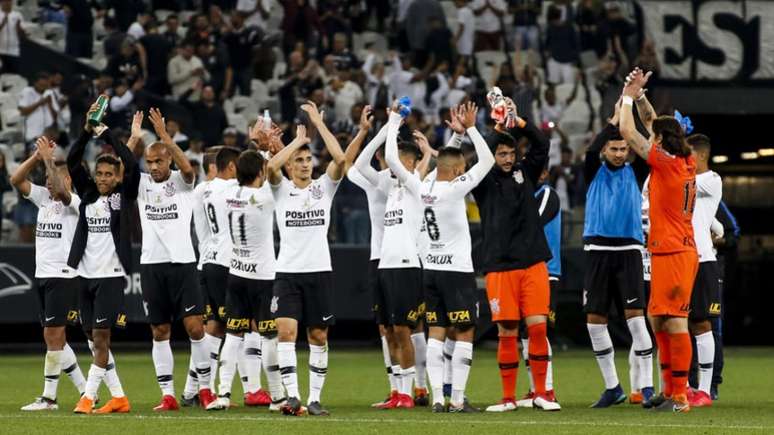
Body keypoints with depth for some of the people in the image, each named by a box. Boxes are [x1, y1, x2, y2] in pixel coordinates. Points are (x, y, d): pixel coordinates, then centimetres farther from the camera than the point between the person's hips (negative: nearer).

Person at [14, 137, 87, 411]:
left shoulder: (74, 202, -7)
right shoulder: (44, 199, 13)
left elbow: (61, 190, -28)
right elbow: (16, 180, 7)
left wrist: (49, 159, -23)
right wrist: (37, 157, -3)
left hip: (63, 276, -8)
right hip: (42, 275, 8)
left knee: (53, 335, -9)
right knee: (54, 338, 10)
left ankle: (49, 397, -5)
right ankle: (84, 391, 17)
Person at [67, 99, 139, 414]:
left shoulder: (123, 197, 0)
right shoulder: (87, 194, 10)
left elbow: (132, 165, -14)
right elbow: (72, 163, 1)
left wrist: (107, 134, -9)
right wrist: (88, 131, -10)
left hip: (111, 275, -5)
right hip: (86, 275, 5)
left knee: (101, 337, -10)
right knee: (93, 339, 7)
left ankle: (88, 397, -8)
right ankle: (118, 397, 15)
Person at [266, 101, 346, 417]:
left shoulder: (323, 187, 7)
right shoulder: (282, 189, 4)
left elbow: (340, 158, -10)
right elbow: (271, 165, -17)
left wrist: (318, 123, -6)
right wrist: (298, 139, -6)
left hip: (319, 271, 1)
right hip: (287, 272, -1)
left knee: (318, 336, 4)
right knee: (286, 331, -15)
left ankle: (314, 398, 10)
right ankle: (292, 396, -18)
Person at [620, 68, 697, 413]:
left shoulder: (665, 162, -13)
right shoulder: (687, 164, 11)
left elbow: (627, 132, -11)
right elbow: (661, 129, 27)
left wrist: (629, 96, 3)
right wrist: (640, 96, 30)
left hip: (673, 254, -10)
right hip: (678, 251, 10)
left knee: (674, 322, -10)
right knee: (659, 321, 15)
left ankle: (679, 397, -12)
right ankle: (669, 390, 19)